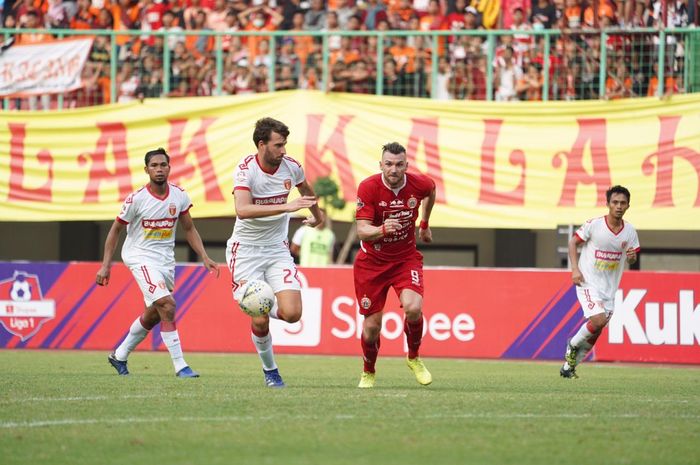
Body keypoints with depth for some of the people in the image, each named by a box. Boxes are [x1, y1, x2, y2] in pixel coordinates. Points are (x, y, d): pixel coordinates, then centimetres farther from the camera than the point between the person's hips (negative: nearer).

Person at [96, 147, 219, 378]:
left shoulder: (179, 195, -3)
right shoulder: (136, 199, -15)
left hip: (166, 259, 6)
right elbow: (116, 229, -4)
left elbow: (189, 229, 9)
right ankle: (180, 366, -21)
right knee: (167, 305, -22)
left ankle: (119, 356, 36)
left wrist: (205, 258, 0)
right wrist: (105, 265, -7)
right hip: (141, 257, -6)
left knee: (153, 315, 16)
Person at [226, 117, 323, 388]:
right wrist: (285, 206, -41)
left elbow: (306, 191, 21)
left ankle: (268, 308, 23)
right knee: (260, 322, -10)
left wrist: (317, 215, 38)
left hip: (277, 249, 4)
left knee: (292, 313, -13)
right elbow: (243, 210, -35)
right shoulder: (246, 169, -19)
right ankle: (269, 370, 17)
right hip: (246, 251, -4)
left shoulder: (291, 167, -4)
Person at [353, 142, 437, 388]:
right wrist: (382, 230, -45)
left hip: (406, 258, 1)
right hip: (372, 261, -1)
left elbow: (431, 191, 15)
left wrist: (424, 225, 26)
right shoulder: (368, 187, -20)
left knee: (413, 308, -25)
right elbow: (362, 230, -24)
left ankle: (414, 358, 4)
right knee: (372, 325, 2)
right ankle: (368, 373, 31)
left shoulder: (419, 183, -12)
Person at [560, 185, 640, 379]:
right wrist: (575, 269, -11)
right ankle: (572, 345, 5)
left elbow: (632, 258, 12)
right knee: (598, 320, -23)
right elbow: (573, 242, 0)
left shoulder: (630, 231, 0)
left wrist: (632, 256, -13)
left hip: (610, 288, 5)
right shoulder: (594, 225, -12)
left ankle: (569, 365, 24)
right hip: (588, 283, -5)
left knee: (595, 332, 7)